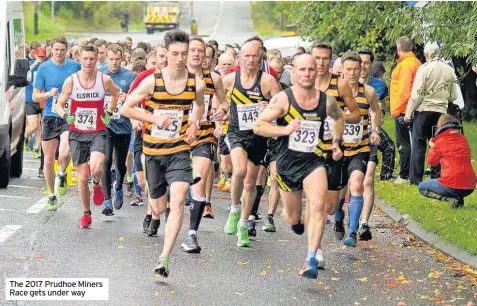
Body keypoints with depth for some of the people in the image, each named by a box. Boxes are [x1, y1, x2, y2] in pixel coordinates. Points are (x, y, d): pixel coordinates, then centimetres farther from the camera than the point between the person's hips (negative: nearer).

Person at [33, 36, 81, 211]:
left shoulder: (75, 67, -1)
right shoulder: (43, 69, -1)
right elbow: (35, 97, 3)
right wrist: (49, 93, -16)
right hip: (50, 118, 2)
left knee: (64, 153, -24)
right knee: (49, 159, 8)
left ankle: (62, 175, 10)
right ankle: (51, 196, 25)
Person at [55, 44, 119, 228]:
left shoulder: (105, 80, -7)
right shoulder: (71, 81, -7)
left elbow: (115, 94, 16)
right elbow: (59, 105, 2)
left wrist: (109, 112, 5)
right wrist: (65, 116, -18)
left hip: (98, 132, -1)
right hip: (77, 133, 1)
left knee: (95, 168, -26)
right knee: (83, 177, 6)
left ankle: (97, 185, 11)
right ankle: (86, 214, 24)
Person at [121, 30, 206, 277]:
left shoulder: (197, 84, -5)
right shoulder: (152, 81, -10)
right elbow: (125, 109, -4)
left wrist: (193, 125, 0)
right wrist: (155, 118, -14)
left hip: (179, 150, 0)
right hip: (153, 151, 0)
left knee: (178, 200, -21)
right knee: (159, 208, 11)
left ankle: (164, 258, -21)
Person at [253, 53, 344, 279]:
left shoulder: (326, 101, -4)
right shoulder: (283, 99, -13)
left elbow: (339, 118, 21)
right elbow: (258, 126, -15)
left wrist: (336, 142, 11)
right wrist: (285, 129, -27)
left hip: (314, 161, 1)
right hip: (287, 163, -1)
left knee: (317, 206, -23)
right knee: (293, 219, 13)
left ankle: (311, 261, -24)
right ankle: (297, 222, 53)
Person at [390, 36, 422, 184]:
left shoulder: (406, 64, -14)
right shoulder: (415, 62, 13)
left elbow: (404, 89, -20)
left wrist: (397, 110, -16)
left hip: (402, 110, -9)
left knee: (403, 144, -5)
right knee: (408, 143, 14)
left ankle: (405, 176, -3)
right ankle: (411, 174, 19)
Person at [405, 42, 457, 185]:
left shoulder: (424, 69, -9)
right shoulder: (449, 70, 4)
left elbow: (417, 94, -12)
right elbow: (453, 96, 8)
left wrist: (409, 112, -3)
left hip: (424, 110, -4)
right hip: (441, 112, 4)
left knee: (419, 145, 3)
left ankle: (416, 178, 2)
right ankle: (436, 177, 9)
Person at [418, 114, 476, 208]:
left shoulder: (440, 140, -4)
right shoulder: (463, 139, 12)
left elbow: (432, 161, 6)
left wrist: (432, 147, 22)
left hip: (452, 185, -7)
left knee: (422, 187, 15)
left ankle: (449, 199, -7)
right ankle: (459, 199, 8)